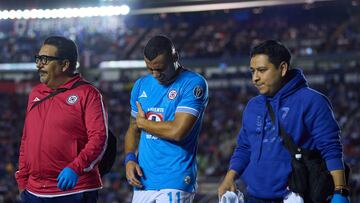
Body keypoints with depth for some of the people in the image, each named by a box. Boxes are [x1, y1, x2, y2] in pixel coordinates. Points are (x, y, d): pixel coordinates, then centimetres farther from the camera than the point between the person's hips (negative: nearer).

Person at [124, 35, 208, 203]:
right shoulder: (141, 85, 14)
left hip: (175, 183, -6)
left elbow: (178, 131, -16)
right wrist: (129, 159, 3)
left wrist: (143, 122, 0)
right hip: (144, 181, 6)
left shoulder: (193, 84, -7)